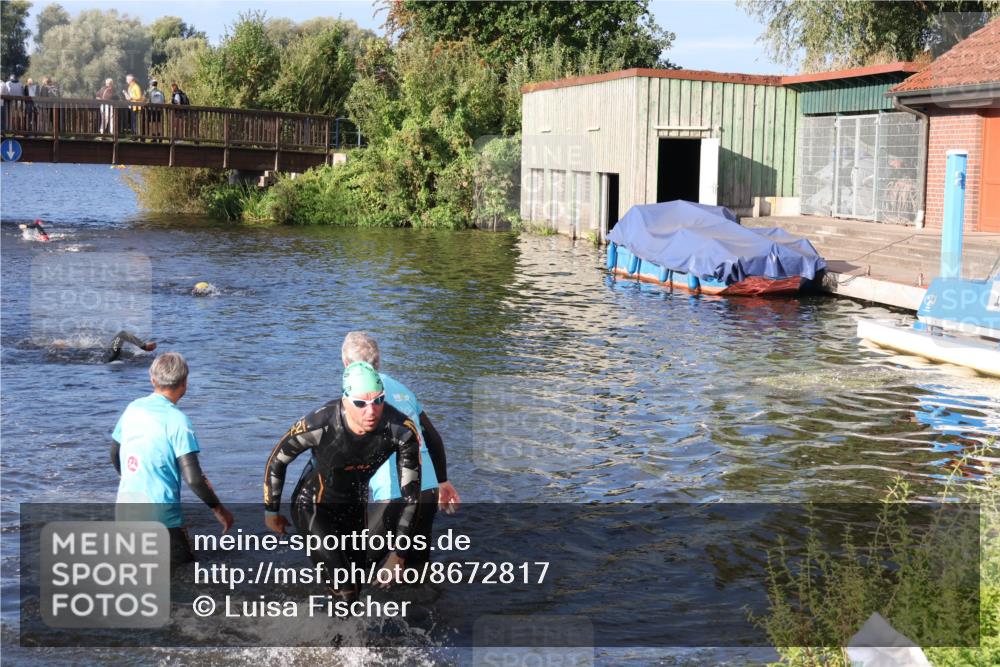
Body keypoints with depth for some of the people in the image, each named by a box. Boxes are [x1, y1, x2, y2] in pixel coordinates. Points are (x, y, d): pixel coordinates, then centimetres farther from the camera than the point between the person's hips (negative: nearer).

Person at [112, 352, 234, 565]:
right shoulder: (177, 419, -15)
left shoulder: (132, 409, 4)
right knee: (183, 561, 9)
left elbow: (114, 457, 17)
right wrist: (218, 509, -5)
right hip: (160, 512, -6)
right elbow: (192, 478, -19)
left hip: (126, 504, 7)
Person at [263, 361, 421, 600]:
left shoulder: (401, 431, -28)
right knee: (344, 590, -19)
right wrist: (271, 511, -1)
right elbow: (276, 461, -13)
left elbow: (411, 495, -18)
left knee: (356, 581, 18)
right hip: (312, 506, -4)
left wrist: (399, 553, -18)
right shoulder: (319, 425, -34)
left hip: (354, 508, 4)